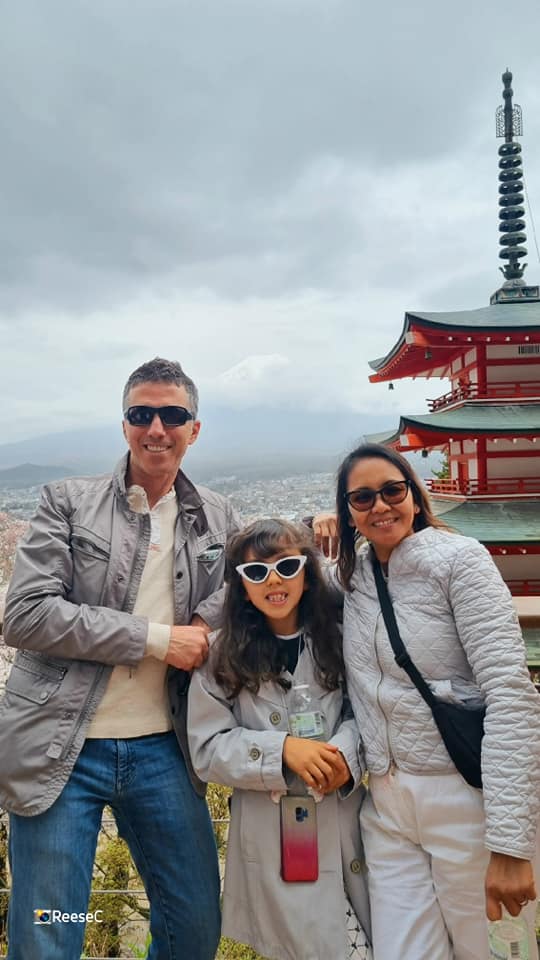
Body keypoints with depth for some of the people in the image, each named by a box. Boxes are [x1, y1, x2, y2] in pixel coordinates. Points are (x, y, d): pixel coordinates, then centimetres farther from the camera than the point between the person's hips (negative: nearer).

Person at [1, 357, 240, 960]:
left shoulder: (216, 519, 6)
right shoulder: (69, 501, -4)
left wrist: (208, 622, -9)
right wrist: (157, 638, -15)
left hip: (161, 749, 3)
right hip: (61, 750, -3)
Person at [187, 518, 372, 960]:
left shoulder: (336, 639, 1)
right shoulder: (223, 657, -5)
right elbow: (207, 749, -6)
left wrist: (346, 751, -15)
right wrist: (283, 750, -19)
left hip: (344, 822, 3)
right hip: (271, 833, -2)